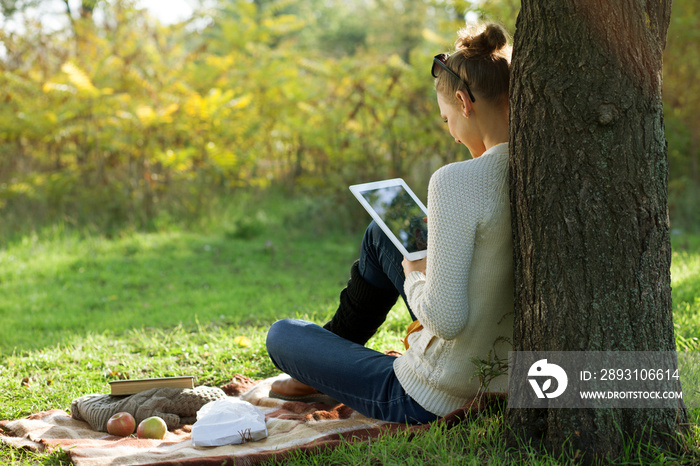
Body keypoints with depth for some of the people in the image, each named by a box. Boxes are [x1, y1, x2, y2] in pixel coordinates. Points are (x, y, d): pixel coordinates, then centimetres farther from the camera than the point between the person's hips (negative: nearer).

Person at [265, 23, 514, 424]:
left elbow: (446, 319, -29)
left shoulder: (456, 183, -28)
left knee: (282, 334, 15)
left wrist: (415, 277, -8)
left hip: (432, 400, -8)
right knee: (383, 233, 26)